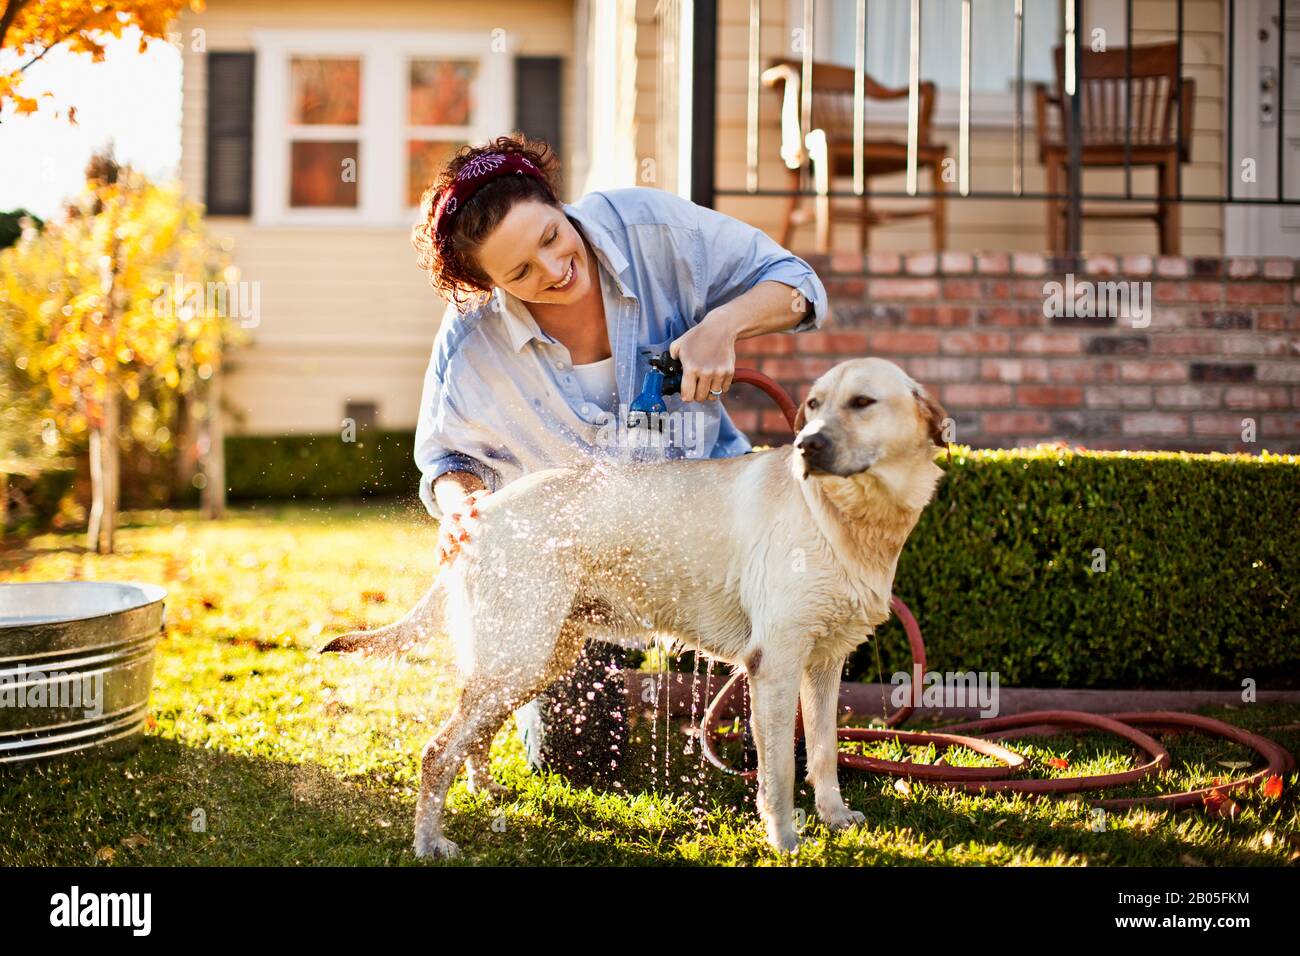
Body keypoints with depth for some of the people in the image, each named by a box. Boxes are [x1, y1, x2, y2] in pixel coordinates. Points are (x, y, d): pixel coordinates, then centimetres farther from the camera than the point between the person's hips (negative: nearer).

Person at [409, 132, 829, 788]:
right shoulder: (473, 341, -19)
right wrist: (458, 503, -26)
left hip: (700, 492, 0)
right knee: (577, 757, -2)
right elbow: (448, 457, -2)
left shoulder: (647, 226, -19)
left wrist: (722, 325, -30)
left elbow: (795, 284, -10)